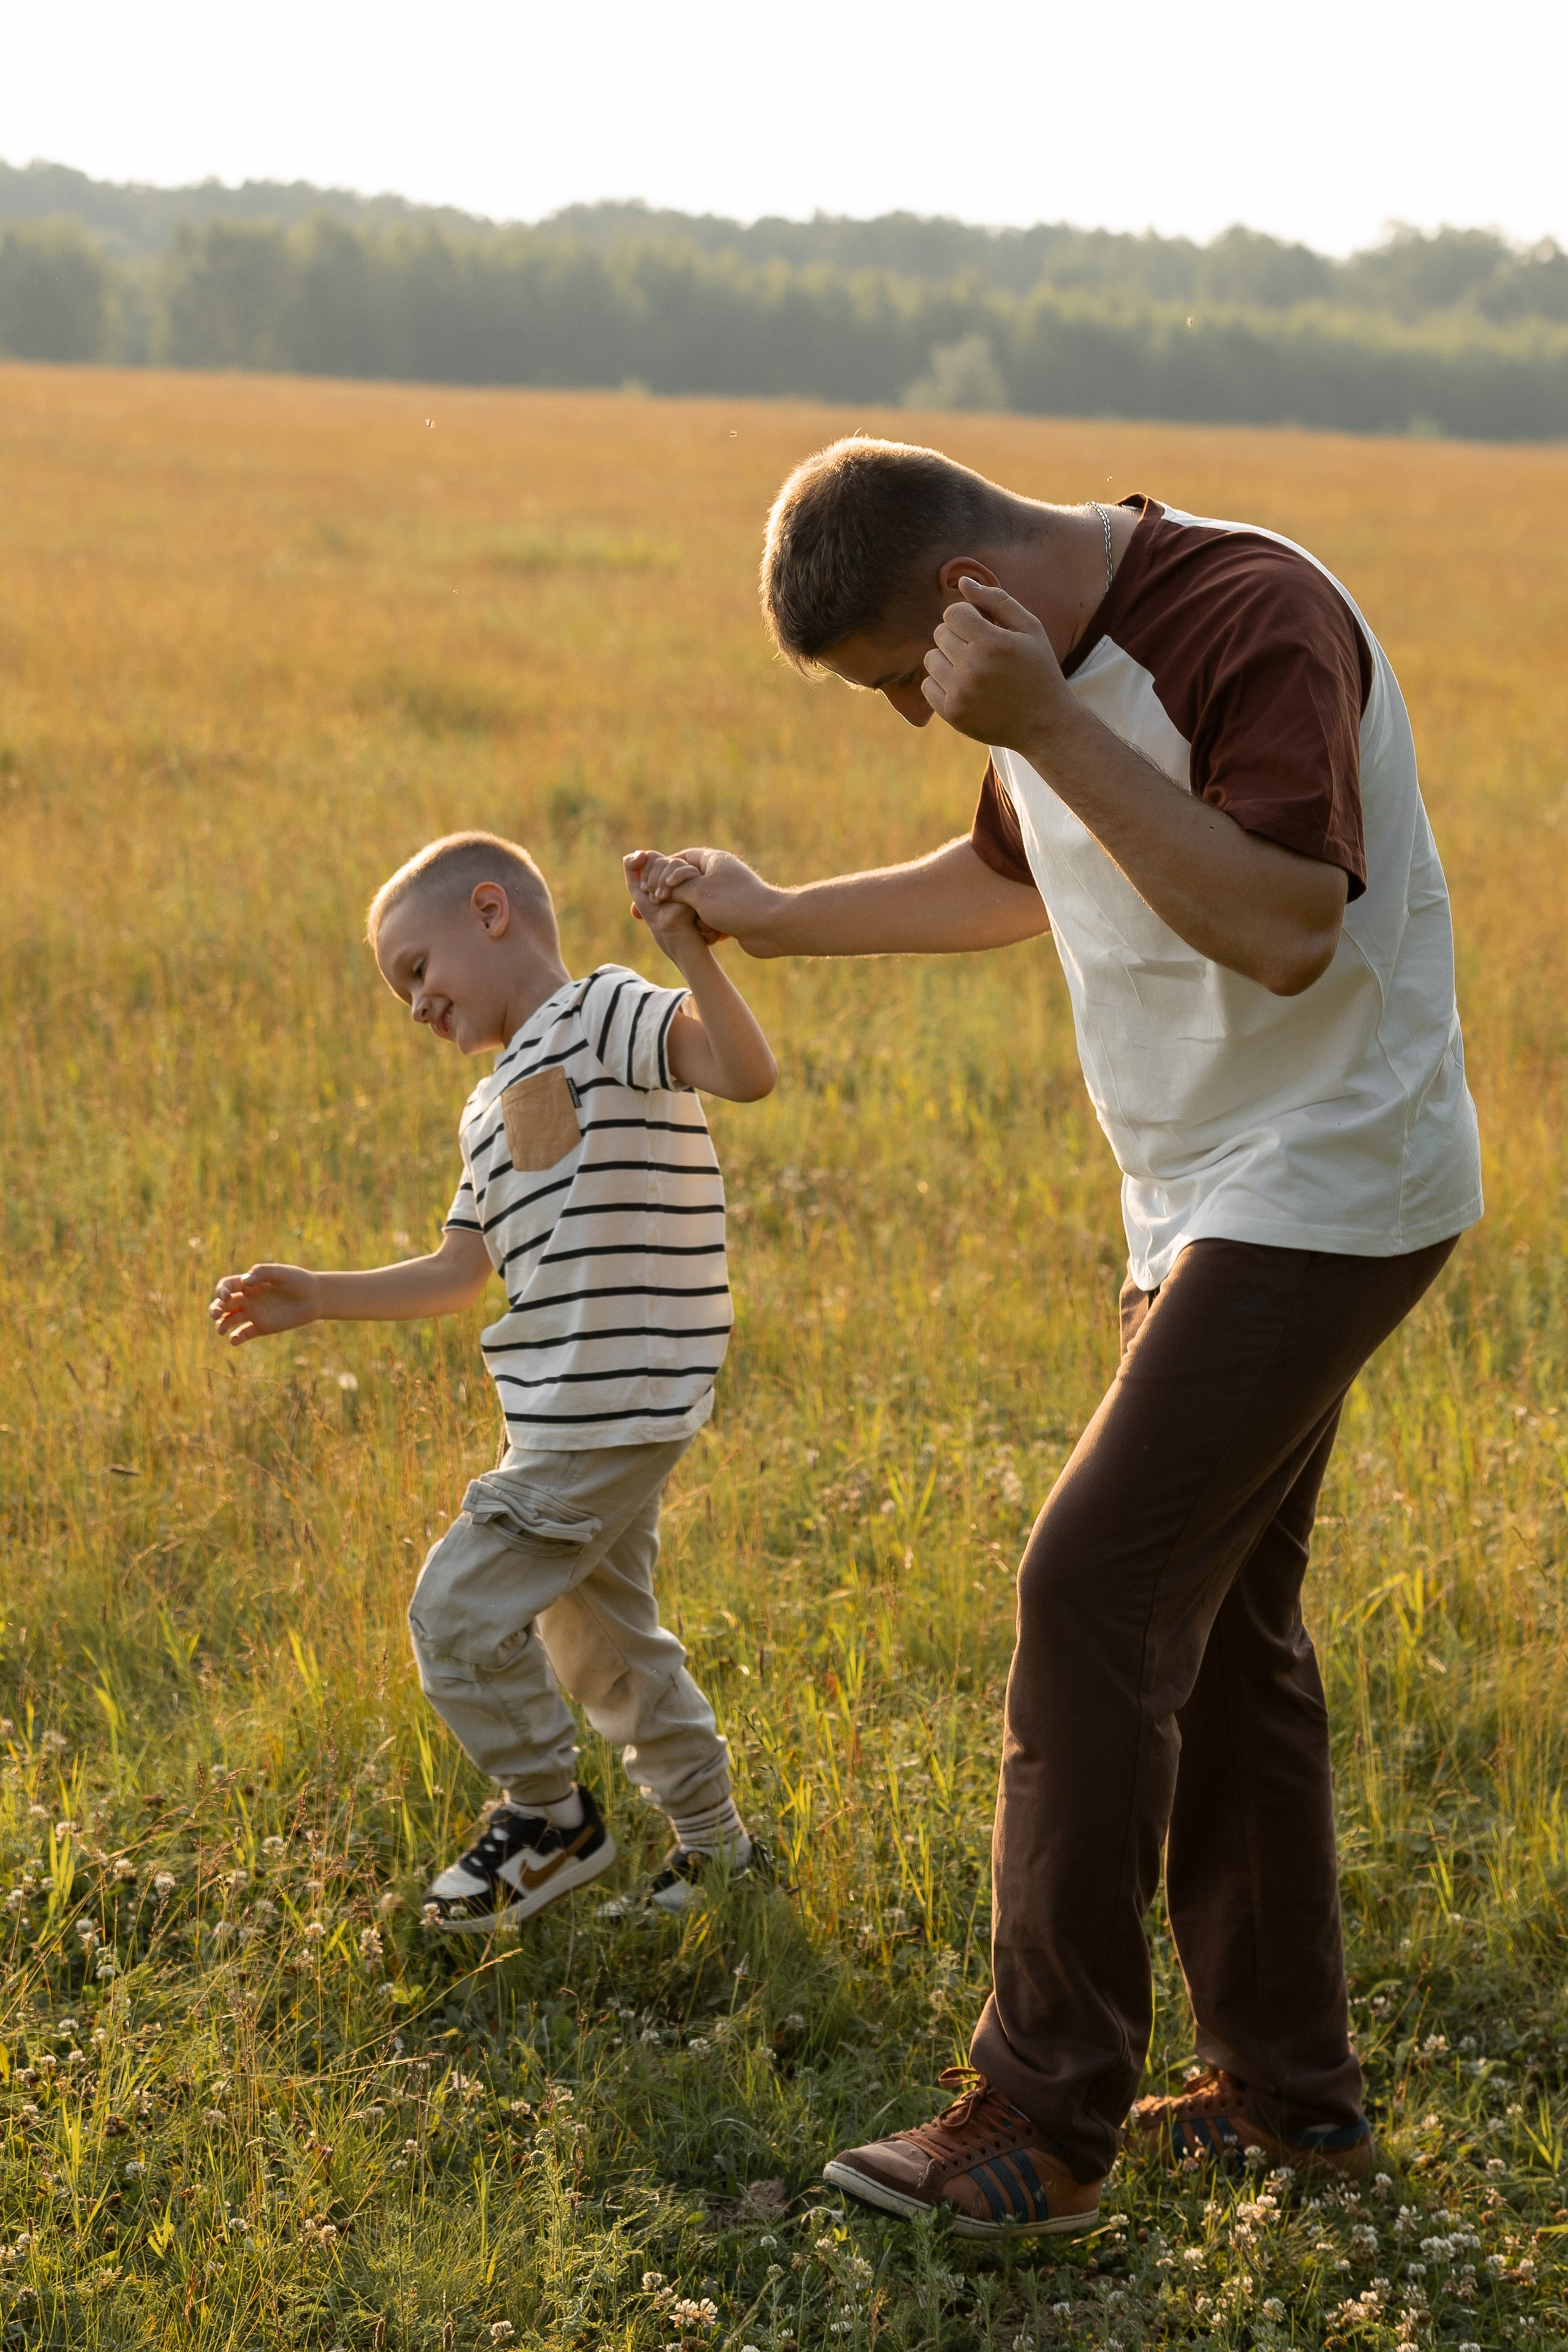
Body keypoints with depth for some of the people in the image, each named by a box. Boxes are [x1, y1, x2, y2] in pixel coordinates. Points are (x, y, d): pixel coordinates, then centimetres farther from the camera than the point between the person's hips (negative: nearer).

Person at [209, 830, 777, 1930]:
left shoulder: (605, 1014, -10)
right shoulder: (495, 1108, 19)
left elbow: (747, 1072, -27)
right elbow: (459, 1272, 22)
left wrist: (694, 954, -42)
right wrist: (319, 1298, 16)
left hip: (615, 1411, -10)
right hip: (578, 1418, 10)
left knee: (459, 1610, -7)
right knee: (602, 1641, 19)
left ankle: (552, 1816, 11)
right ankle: (717, 1846, 32)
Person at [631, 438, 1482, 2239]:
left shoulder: (1253, 619, -21)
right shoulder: (1054, 662, 8)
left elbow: (1285, 929, -32)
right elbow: (1014, 883, 27)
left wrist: (1047, 726, -31)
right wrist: (775, 916, 28)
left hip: (1325, 1191, -9)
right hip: (1206, 1201, 10)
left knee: (1098, 1593, -13)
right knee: (1214, 1623, 11)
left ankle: (1044, 2122, -8)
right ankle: (1285, 2087, 21)